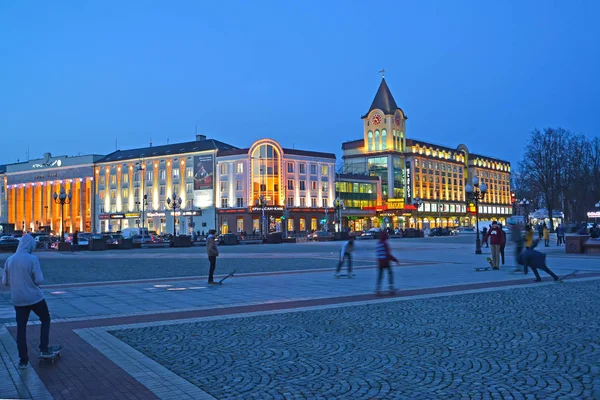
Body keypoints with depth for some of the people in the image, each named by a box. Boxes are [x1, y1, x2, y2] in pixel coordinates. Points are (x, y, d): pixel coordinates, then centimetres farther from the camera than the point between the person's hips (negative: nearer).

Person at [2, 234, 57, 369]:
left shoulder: (9, 260, 1)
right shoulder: (32, 259, -14)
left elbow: (4, 282, 6)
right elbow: (39, 280, -16)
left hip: (17, 300, 4)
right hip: (34, 297, -4)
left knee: (21, 328, 10)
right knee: (45, 319, 18)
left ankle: (23, 359, 11)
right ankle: (44, 349, 13)